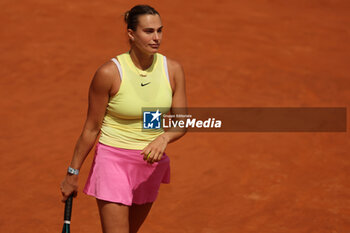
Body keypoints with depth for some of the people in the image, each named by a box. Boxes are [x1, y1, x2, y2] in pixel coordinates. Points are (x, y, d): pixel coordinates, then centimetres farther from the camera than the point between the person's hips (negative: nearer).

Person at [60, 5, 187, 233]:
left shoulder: (173, 69, -4)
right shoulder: (109, 73, -16)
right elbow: (91, 128, -7)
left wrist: (163, 139, -24)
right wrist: (73, 173, -1)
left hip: (151, 162, 5)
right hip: (114, 160, -5)